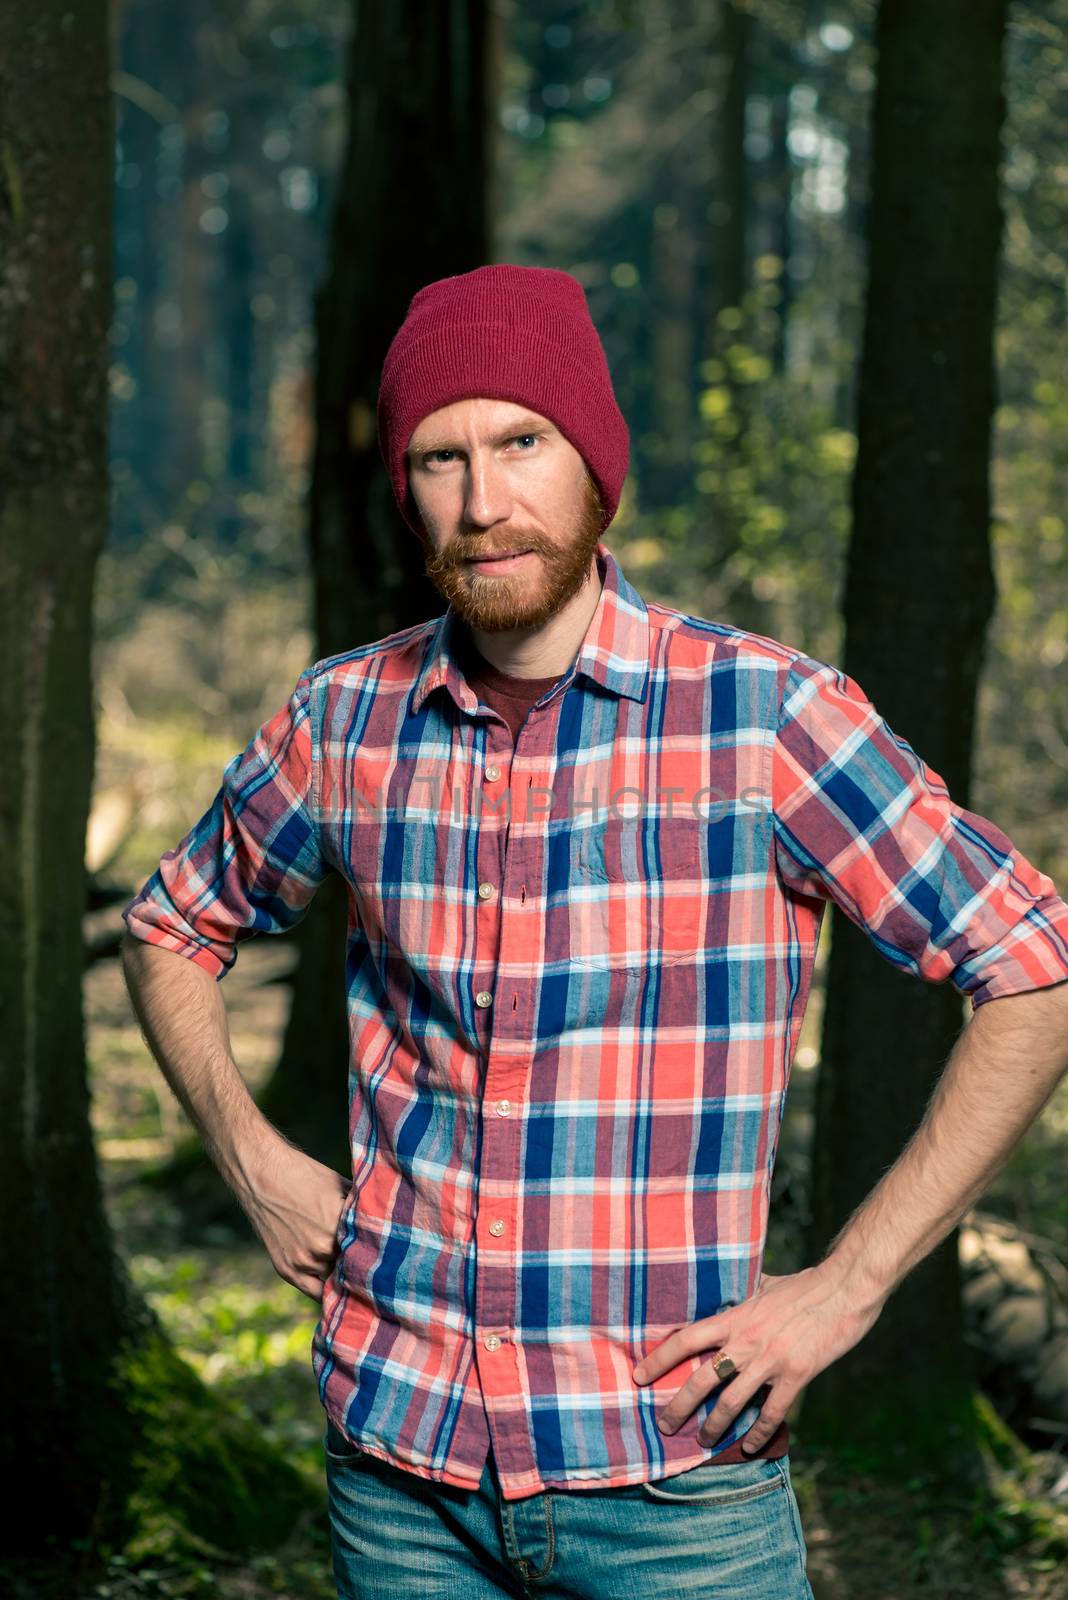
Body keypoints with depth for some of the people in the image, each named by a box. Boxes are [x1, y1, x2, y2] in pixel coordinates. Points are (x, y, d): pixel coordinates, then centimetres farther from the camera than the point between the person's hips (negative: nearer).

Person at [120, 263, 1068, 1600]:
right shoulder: (345, 720, 1)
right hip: (398, 1454, 3)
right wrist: (251, 1160, 4)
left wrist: (844, 1286, -9)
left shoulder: (763, 713, -9)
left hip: (671, 1476, -3)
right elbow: (174, 925, 20)